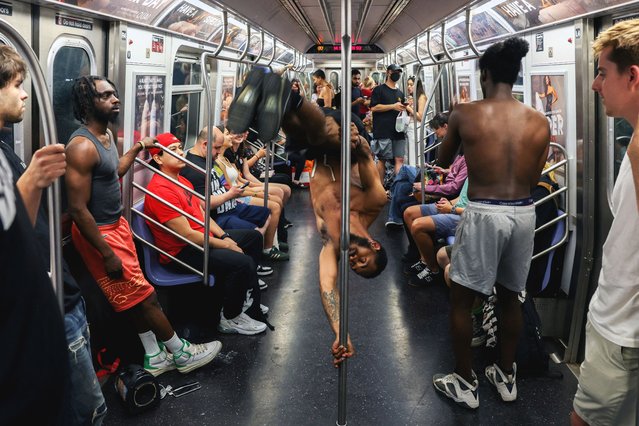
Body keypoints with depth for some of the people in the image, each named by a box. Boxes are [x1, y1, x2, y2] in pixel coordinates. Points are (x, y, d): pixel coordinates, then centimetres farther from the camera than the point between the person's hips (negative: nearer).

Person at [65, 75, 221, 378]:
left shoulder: (106, 134, 7)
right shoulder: (82, 147, -23)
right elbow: (78, 209, -24)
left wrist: (136, 149, 27)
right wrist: (108, 254, -22)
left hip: (117, 224, 9)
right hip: (98, 233, -9)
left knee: (137, 297, 14)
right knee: (144, 296, 1)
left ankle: (154, 356, 26)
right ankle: (181, 353, 15)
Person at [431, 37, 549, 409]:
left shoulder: (464, 115, -7)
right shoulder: (540, 122, 1)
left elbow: (443, 161, 9)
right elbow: (534, 180, 9)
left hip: (484, 214, -4)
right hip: (524, 214, 4)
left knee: (461, 299, 12)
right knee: (510, 296, 21)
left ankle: (465, 383, 22)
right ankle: (507, 377, 34)